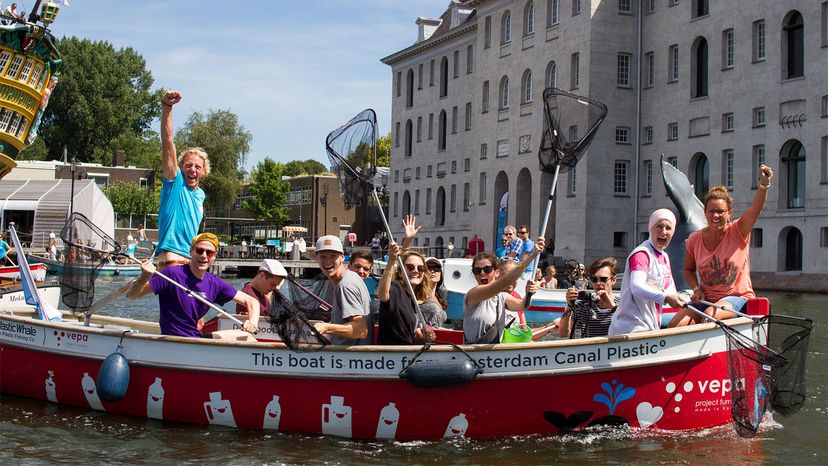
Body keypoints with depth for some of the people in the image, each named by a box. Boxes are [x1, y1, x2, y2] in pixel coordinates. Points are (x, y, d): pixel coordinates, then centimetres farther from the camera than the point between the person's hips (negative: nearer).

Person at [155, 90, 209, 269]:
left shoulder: (200, 194, 19)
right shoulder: (175, 182, -1)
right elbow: (167, 142, -12)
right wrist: (167, 107, -22)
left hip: (192, 261, 8)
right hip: (172, 258, -8)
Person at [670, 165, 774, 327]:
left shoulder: (738, 232, -4)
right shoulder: (694, 239, 4)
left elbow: (755, 209, -22)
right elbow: (689, 270, 17)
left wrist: (764, 184, -40)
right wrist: (696, 289, -3)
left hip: (737, 298, -4)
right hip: (706, 300, 4)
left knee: (710, 315, -35)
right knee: (675, 324, -20)